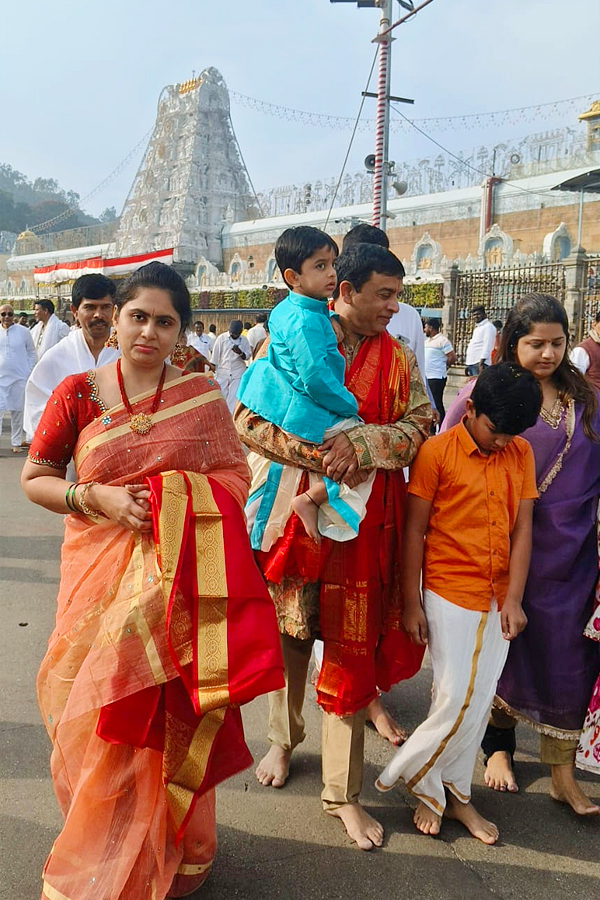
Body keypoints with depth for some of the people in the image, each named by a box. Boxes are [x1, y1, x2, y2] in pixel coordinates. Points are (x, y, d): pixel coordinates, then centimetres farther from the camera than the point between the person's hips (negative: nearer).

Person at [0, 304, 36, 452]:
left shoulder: (23, 331, 1)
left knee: (17, 411, 7)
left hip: (19, 378, 0)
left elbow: (31, 352, 9)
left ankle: (16, 443, 17)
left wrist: (29, 371, 0)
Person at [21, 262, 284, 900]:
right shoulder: (77, 394, 0)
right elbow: (34, 478, 3)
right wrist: (97, 498, -13)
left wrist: (190, 504, -13)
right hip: (101, 578, 0)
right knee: (102, 719, 6)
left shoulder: (202, 394, 2)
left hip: (181, 581, 0)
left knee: (171, 719, 7)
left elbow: (237, 472, 6)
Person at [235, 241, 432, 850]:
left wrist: (360, 443, -20)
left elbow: (419, 427, -1)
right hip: (296, 508, -1)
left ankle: (343, 793, 20)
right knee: (291, 630, 15)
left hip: (364, 520, 1)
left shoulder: (398, 358, 5)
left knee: (352, 647, 5)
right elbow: (247, 418, -8)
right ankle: (283, 738, 43)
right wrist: (317, 452, -20)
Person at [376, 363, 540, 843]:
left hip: (496, 599, 5)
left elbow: (522, 529, 3)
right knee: (456, 700, -2)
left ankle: (454, 794, 29)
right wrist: (412, 603, -7)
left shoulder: (521, 453, 4)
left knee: (479, 701, 11)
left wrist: (513, 599, -4)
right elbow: (414, 530, -7)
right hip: (448, 593, -4)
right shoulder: (437, 451, -10)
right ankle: (428, 789, 23)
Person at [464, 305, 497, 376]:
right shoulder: (477, 328, 24)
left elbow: (487, 346, -16)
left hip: (479, 363, -9)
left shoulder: (488, 327, -6)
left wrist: (481, 363, -25)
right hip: (471, 363, 9)